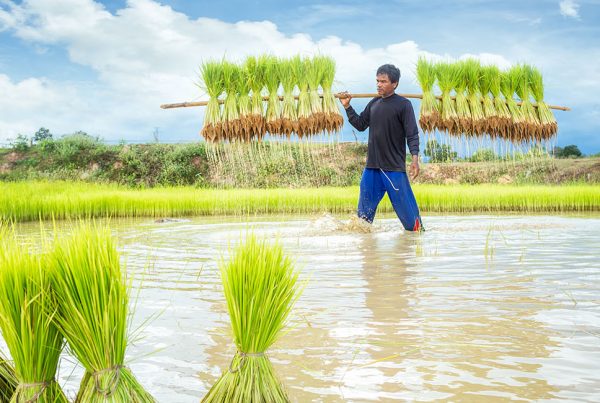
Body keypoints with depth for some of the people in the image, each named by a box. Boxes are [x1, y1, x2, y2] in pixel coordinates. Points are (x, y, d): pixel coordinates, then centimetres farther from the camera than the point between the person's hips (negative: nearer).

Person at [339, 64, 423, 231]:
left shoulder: (403, 104, -6)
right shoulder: (374, 103, 12)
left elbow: (412, 134, -10)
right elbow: (360, 125, 20)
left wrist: (415, 157, -22)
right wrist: (347, 107, 11)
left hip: (394, 167, -6)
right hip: (372, 166, 6)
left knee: (405, 206, -2)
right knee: (364, 211, 11)